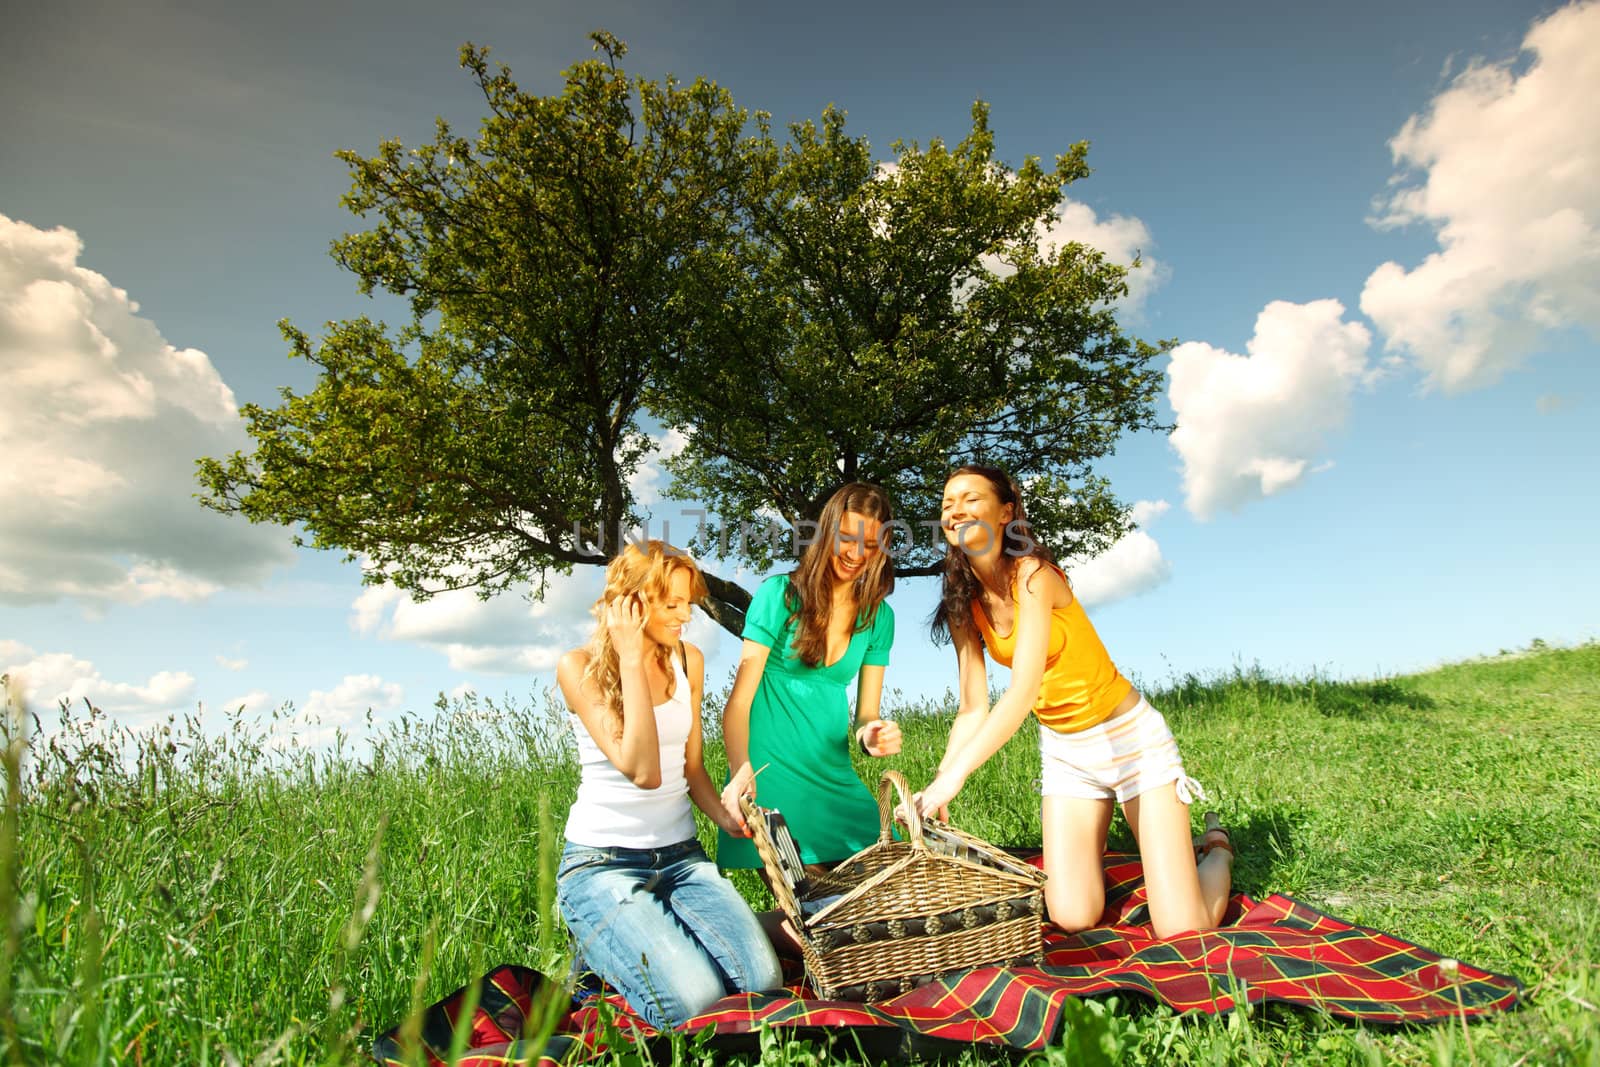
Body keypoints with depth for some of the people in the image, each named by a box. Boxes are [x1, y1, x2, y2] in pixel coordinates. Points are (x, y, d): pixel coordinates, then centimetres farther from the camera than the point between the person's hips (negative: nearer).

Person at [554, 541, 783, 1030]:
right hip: (602, 861, -5)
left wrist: (730, 818, -8)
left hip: (681, 856, 5)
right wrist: (631, 658, -21)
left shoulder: (688, 660, 5)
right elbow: (642, 771, -22)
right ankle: (599, 951, 6)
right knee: (690, 999, -24)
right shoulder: (580, 667, -12)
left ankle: (661, 932, 12)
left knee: (764, 981, -15)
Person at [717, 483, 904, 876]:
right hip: (768, 773, -5)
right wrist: (741, 769, -29)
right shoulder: (779, 595, -8)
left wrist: (871, 734, -18)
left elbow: (866, 713, 7)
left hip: (834, 776, 5)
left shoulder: (878, 615, 6)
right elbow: (738, 701, -11)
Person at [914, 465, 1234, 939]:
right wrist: (937, 786, -19)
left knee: (1182, 928, -7)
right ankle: (1095, 846, 26)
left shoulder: (1032, 573, -22)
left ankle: (1215, 850, 24)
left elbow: (1024, 691, -33)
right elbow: (973, 710, -5)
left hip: (1130, 737, -5)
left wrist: (954, 775, -39)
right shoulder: (965, 606, -3)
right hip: (1063, 750, 5)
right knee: (1072, 916, -6)